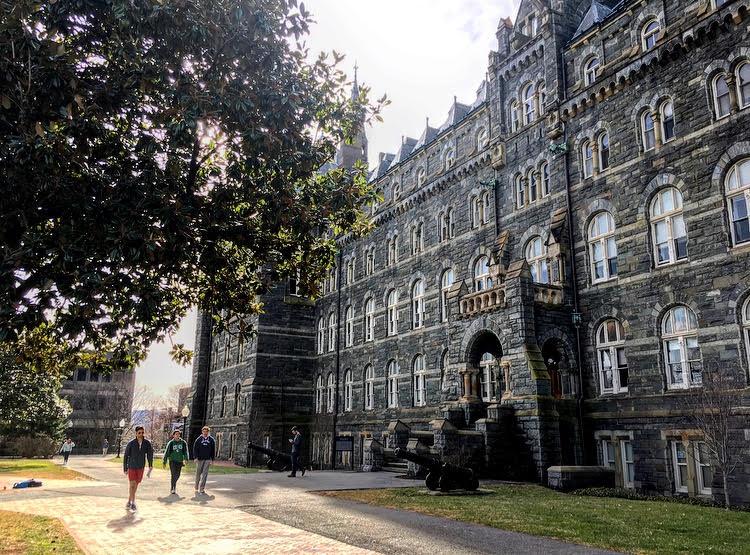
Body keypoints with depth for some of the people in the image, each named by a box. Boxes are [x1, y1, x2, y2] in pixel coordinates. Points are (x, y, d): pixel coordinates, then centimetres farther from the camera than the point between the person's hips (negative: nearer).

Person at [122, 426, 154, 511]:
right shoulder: (131, 443, -14)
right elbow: (125, 456, -6)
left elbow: (150, 453, -13)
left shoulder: (147, 443, -9)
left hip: (140, 467, 3)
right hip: (131, 467, -3)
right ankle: (133, 503, -8)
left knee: (135, 485, 12)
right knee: (132, 485, -12)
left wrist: (151, 464, -24)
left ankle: (129, 502, 29)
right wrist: (125, 469, -6)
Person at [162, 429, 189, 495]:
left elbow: (185, 452, 1)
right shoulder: (171, 443, -2)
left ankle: (174, 485, 35)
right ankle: (173, 489, -4)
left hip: (180, 461, 3)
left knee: (177, 475, 9)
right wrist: (164, 462, 2)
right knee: (173, 475, -11)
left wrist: (186, 459, -14)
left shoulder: (183, 442, 2)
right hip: (172, 460, -2)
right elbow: (166, 452, 3)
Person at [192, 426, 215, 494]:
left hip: (207, 459, 1)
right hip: (199, 459, -1)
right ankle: (196, 484, 33)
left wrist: (212, 459, 8)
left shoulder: (211, 440, 5)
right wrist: (195, 457, -12)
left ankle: (202, 488, -1)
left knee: (205, 474, -4)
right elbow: (195, 449, -2)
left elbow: (213, 450, 10)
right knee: (198, 473, 9)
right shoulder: (198, 439, 0)